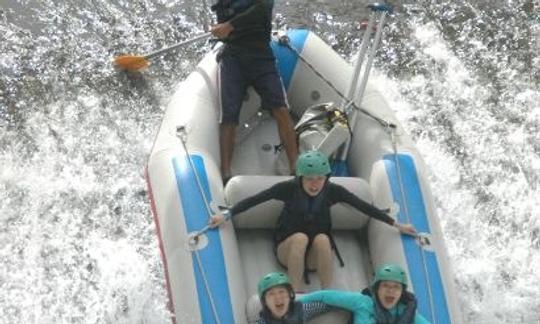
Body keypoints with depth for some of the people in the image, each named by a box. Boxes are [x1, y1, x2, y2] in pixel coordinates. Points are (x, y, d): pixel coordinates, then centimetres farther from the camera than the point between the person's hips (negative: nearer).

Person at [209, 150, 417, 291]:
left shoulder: (332, 191, -12)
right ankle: (296, 295, -30)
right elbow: (254, 200, -17)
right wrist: (226, 215, -26)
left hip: (316, 255, 1)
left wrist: (397, 225, -4)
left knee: (322, 239, -33)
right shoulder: (289, 188, -16)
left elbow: (364, 207, -7)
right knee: (301, 238, -34)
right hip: (287, 248, -1)